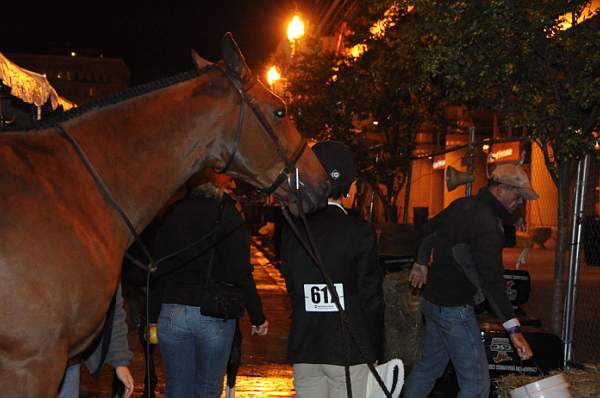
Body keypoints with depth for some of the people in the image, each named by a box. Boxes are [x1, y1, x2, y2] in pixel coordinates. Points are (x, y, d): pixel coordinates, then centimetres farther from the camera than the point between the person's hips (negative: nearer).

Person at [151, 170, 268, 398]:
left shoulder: (172, 214, 5)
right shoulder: (228, 216, -5)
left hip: (172, 313, 3)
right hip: (215, 316, -3)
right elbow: (241, 274, -9)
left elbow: (157, 270, 6)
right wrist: (258, 317, -1)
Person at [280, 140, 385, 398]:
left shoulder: (291, 231, 0)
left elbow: (292, 291, 3)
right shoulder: (360, 232, -11)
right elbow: (371, 299, -7)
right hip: (349, 351, -3)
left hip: (303, 352, 4)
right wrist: (375, 353, 2)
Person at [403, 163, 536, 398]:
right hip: (454, 308, -10)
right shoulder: (488, 225, -23)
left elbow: (429, 230, 22)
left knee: (429, 366, 22)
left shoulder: (462, 205, 5)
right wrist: (513, 329, -34)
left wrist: (421, 264, 38)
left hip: (432, 299, 10)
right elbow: (491, 280, -31)